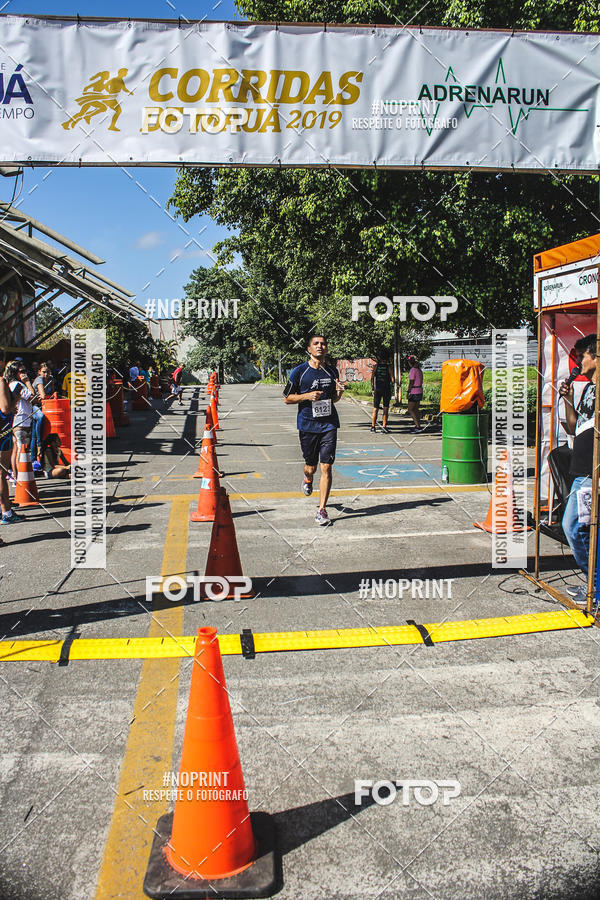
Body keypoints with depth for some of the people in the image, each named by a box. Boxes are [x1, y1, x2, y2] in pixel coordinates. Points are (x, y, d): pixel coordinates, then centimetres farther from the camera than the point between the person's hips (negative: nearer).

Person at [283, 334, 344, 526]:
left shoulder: (332, 372, 9)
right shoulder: (299, 371, -3)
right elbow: (287, 398, 1)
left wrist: (338, 393, -2)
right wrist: (307, 396, -14)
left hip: (329, 424, 2)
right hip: (307, 425, -2)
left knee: (326, 467, -6)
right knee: (311, 466, 9)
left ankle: (322, 510, 1)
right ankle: (308, 479, 48)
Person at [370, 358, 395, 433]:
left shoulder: (376, 366, 2)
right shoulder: (389, 367, -1)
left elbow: (372, 378, -3)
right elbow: (393, 379, -5)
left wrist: (372, 389, 3)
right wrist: (391, 383, 18)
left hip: (377, 389, 1)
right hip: (386, 389, -1)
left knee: (375, 408, 10)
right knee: (386, 408, 3)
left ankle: (373, 426, 14)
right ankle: (384, 426, -2)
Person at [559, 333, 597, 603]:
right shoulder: (588, 388, 17)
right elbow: (574, 428, 22)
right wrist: (568, 399, 9)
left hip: (593, 474, -10)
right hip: (581, 471, 10)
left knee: (576, 528, -7)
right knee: (571, 526, 13)